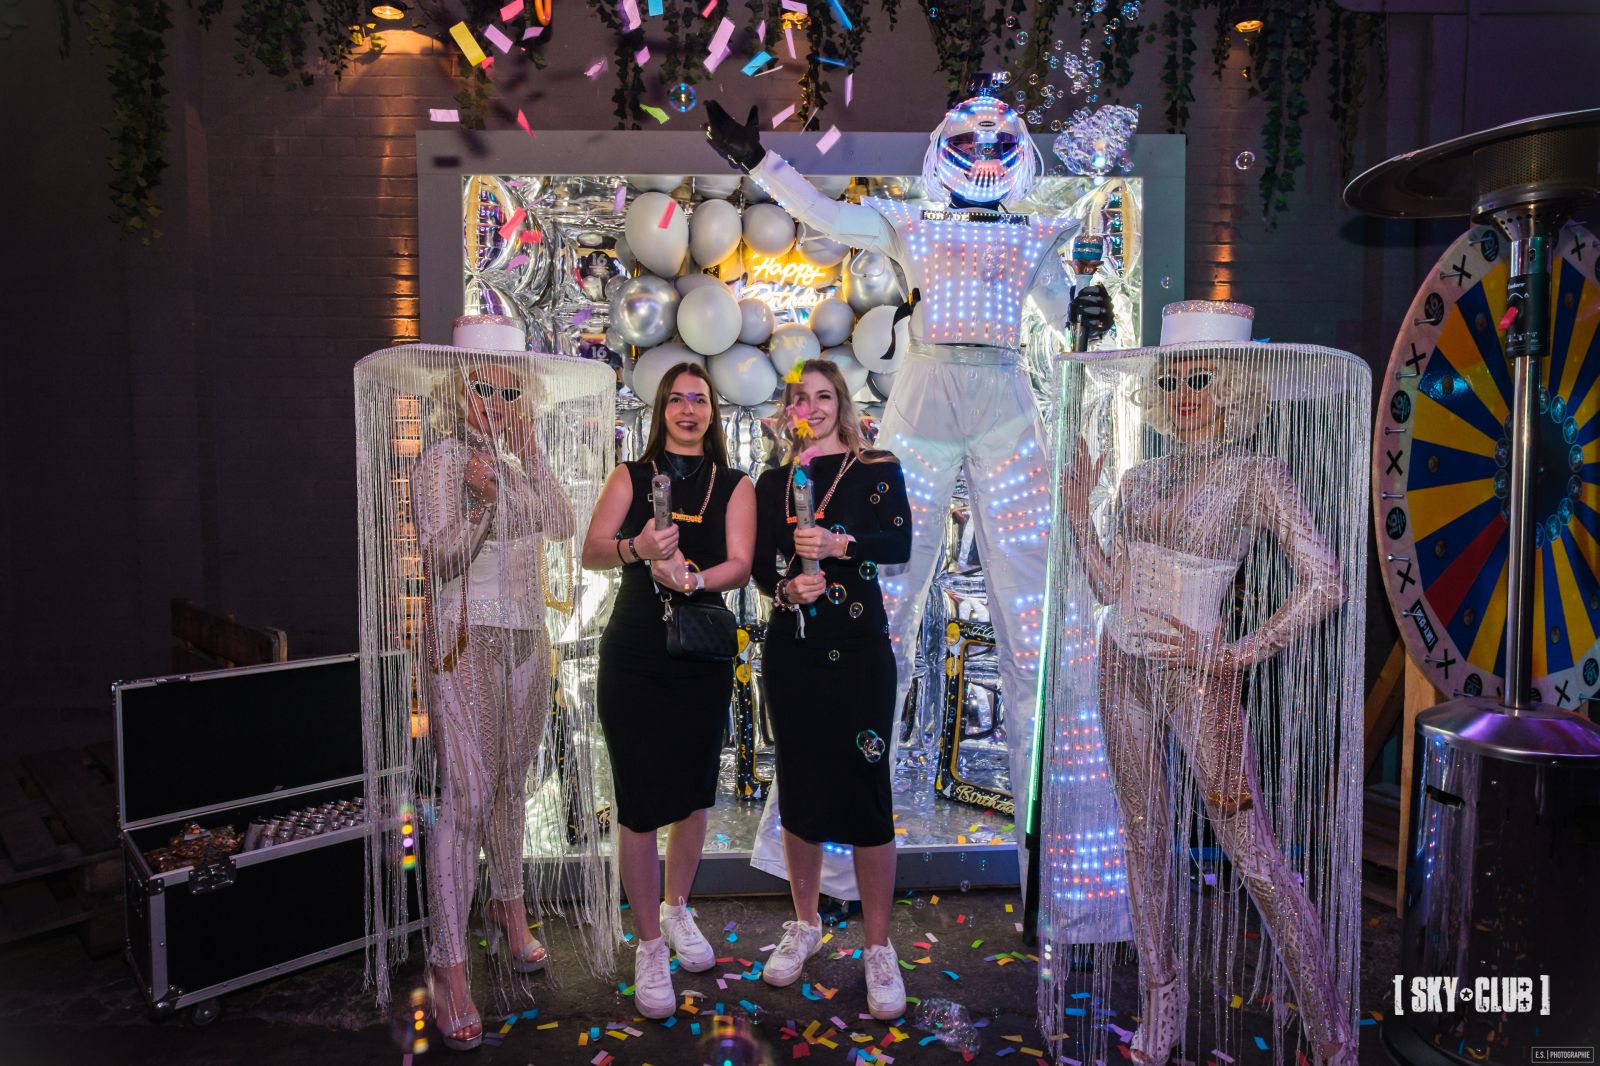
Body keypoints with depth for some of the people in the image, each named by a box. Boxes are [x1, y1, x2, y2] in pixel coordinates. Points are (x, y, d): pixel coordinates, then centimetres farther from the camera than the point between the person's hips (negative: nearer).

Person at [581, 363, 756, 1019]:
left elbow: (739, 566, -7)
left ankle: (676, 909, 38)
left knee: (693, 793, 14)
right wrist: (637, 549, -25)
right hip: (633, 657, -1)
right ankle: (649, 946, 16)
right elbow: (591, 552, -5)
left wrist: (694, 577, -26)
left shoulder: (734, 486, 6)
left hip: (703, 656, 2)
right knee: (639, 804, -1)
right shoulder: (631, 477, 6)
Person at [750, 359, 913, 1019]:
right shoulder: (774, 482, 12)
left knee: (866, 787, -4)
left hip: (860, 649, -3)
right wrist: (785, 587, -14)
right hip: (791, 650, 3)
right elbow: (759, 565, 6)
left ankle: (879, 949, 10)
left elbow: (900, 543, -10)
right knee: (797, 785, 11)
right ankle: (804, 926, 29)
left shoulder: (878, 469, 3)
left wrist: (840, 545, -25)